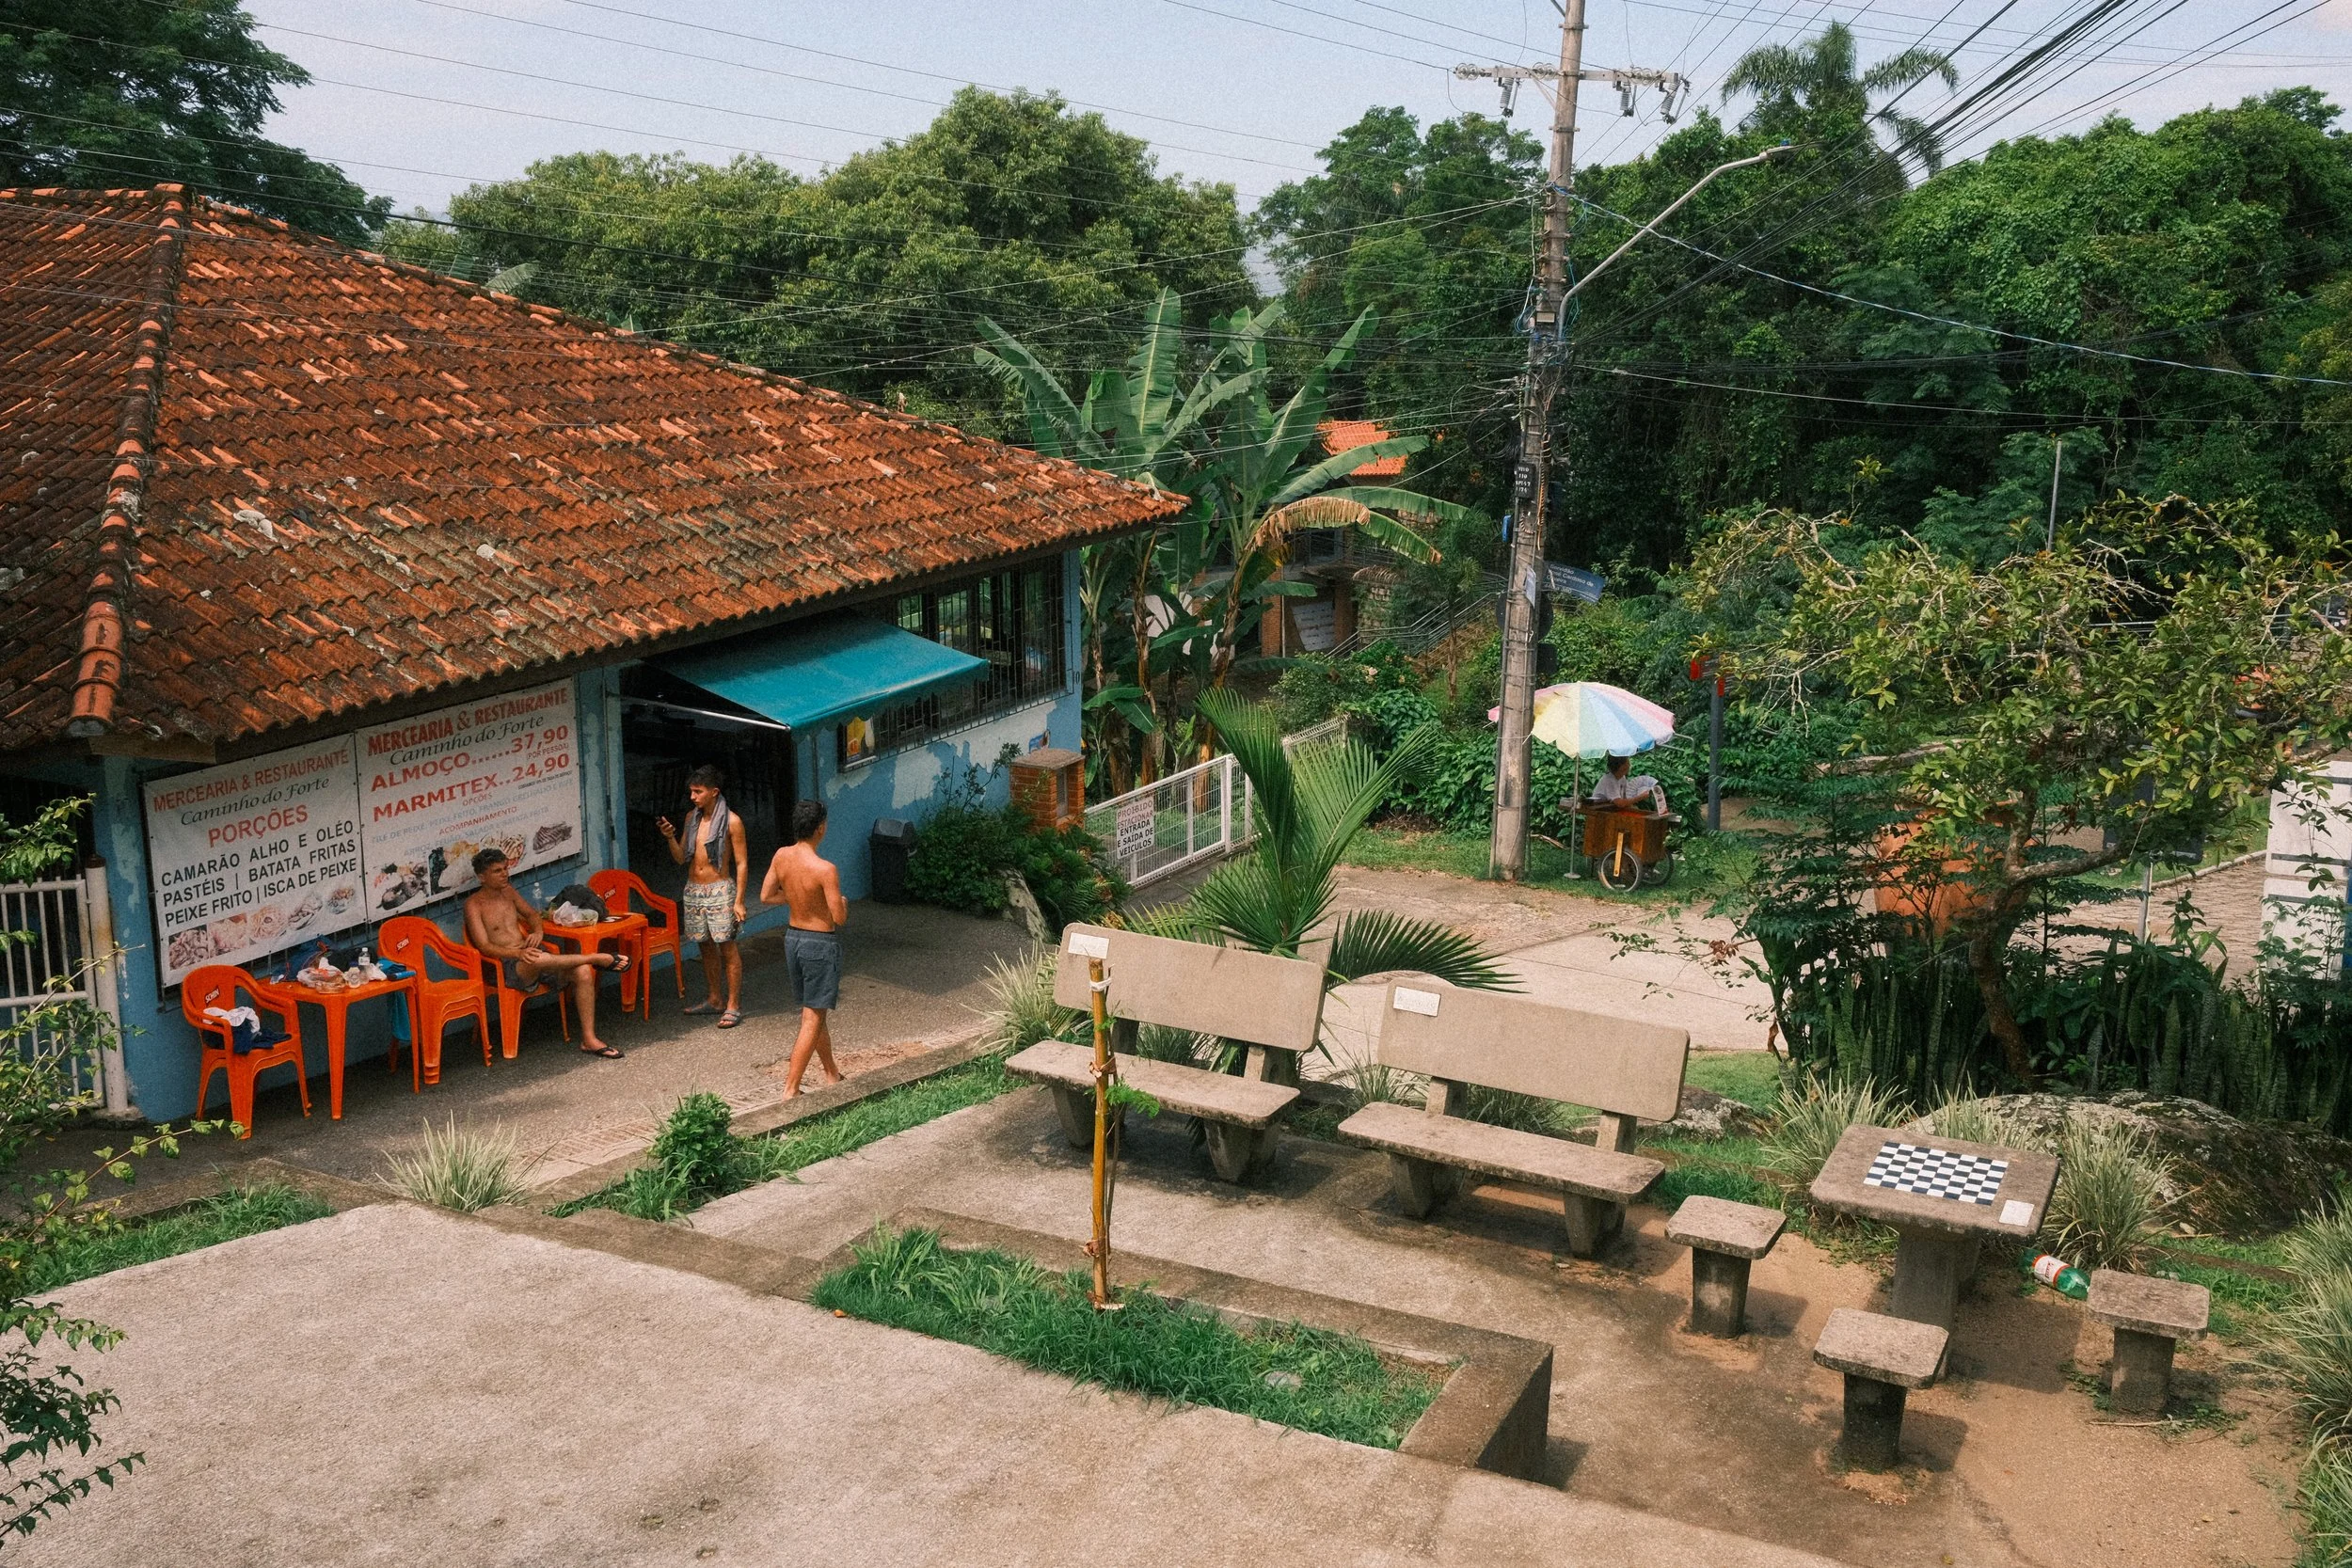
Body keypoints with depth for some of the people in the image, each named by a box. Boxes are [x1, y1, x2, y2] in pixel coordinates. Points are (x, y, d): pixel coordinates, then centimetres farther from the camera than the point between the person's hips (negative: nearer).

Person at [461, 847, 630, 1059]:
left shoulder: (507, 890, 15)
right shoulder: (474, 905, -5)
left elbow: (531, 913, 29)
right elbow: (484, 946, -14)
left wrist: (538, 931, 5)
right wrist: (518, 953, -29)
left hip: (530, 952, 7)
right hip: (507, 965, -7)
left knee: (583, 971, -19)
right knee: (537, 959, -43)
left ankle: (589, 1039, -18)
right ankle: (598, 958, -23)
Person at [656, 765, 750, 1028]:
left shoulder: (731, 821, -9)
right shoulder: (691, 818, 9)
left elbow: (741, 863, -8)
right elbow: (681, 858, 11)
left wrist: (738, 901, -13)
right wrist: (670, 837, -8)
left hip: (719, 890, -6)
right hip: (693, 890, 6)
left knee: (727, 948, -5)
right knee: (706, 947, 14)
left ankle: (733, 1006, 0)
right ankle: (714, 999, 25)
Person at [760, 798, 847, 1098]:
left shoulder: (782, 856, -6)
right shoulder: (825, 869, -25)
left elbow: (766, 896, 3)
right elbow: (839, 918, -20)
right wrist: (843, 903, 1)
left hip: (793, 938, 7)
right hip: (821, 943, -7)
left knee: (814, 1011, 21)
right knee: (812, 1019, 2)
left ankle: (832, 1074, 36)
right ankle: (791, 1089, 1)